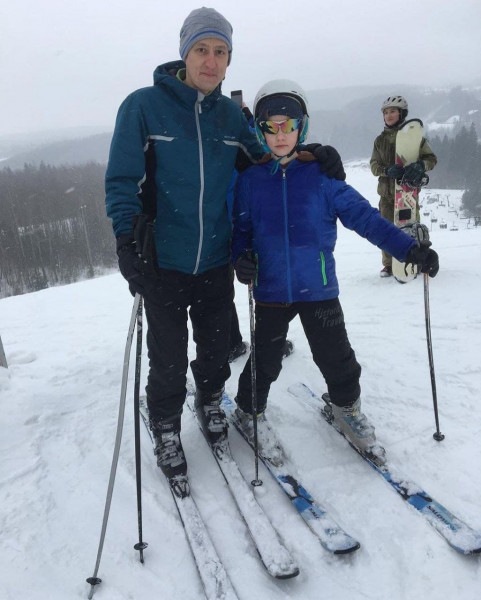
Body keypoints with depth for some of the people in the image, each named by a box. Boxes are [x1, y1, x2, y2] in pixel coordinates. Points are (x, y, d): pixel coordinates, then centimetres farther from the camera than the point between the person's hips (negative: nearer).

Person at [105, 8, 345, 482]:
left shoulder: (230, 114, 6)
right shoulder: (143, 105, -6)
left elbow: (262, 157, 20)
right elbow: (122, 180, -7)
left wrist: (313, 155, 4)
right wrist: (129, 240, -20)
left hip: (216, 262, 4)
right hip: (162, 264, -3)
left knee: (216, 347, 16)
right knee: (169, 360, 6)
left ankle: (210, 402, 47)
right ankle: (165, 430, 33)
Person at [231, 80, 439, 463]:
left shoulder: (320, 176, -4)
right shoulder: (250, 180, 0)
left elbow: (363, 216, -7)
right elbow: (240, 228, 6)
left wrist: (409, 249, -14)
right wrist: (241, 258, -15)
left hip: (319, 288, 0)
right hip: (271, 291, 0)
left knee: (336, 357, 9)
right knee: (266, 361, 10)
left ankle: (347, 407, 38)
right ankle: (250, 411, 37)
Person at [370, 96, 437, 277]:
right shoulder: (380, 140, 10)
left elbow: (431, 157, -2)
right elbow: (374, 165, 3)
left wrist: (420, 165, -25)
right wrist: (387, 170, -19)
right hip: (386, 192, 3)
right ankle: (389, 264, 15)